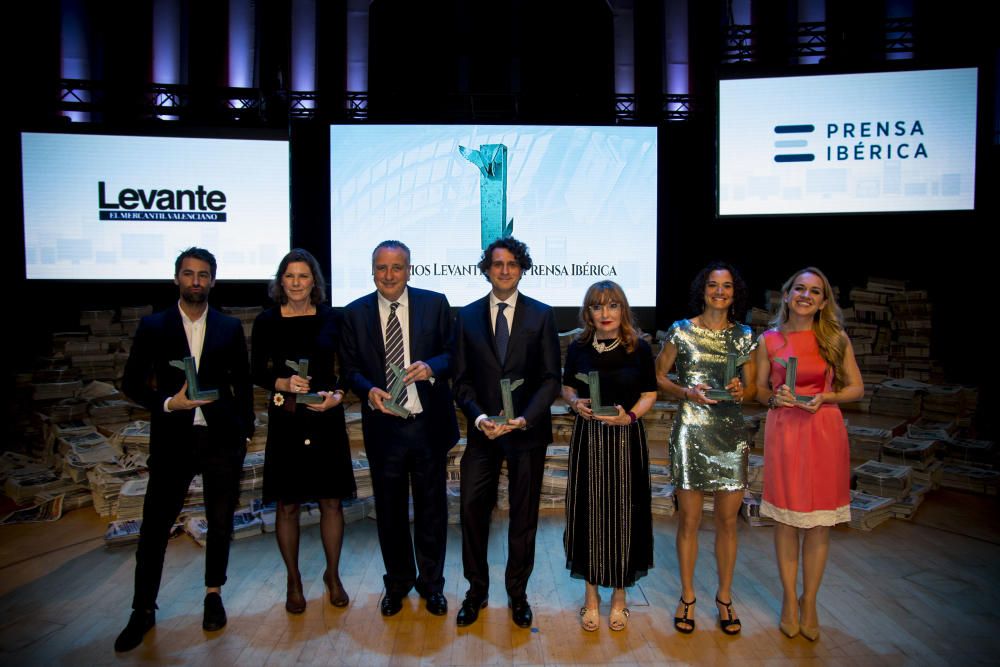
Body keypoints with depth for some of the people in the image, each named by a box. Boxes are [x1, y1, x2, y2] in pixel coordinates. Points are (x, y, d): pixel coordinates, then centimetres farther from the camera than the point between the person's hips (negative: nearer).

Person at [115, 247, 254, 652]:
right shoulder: (153, 326, 3)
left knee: (221, 523, 11)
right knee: (155, 525, 5)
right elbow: (132, 383, 3)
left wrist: (245, 430, 6)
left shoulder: (230, 328, 4)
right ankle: (143, 610, 21)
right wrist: (168, 403, -14)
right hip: (172, 440, 0)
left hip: (221, 439, 1)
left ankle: (213, 594, 30)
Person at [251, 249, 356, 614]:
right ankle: (294, 581, 27)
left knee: (332, 501, 7)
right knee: (287, 505, 8)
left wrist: (337, 395, -14)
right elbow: (256, 371, 3)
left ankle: (333, 575, 28)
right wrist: (282, 383, -15)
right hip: (285, 420, 0)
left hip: (326, 419, 1)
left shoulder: (331, 318, 2)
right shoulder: (267, 321, 0)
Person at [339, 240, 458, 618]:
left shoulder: (435, 304, -1)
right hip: (383, 427, 1)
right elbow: (349, 367, 3)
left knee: (432, 508, 13)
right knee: (390, 510, 15)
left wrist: (432, 367, -20)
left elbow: (454, 353, 0)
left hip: (429, 424, -1)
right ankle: (398, 582, 37)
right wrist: (369, 390, -16)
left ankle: (431, 583, 34)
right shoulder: (355, 313, 2)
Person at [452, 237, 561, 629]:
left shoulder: (541, 315, 0)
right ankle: (476, 590, 23)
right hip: (482, 431, 1)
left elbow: (550, 378, -3)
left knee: (524, 516, 11)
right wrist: (479, 417, -14)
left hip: (527, 432, -1)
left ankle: (518, 593, 29)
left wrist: (526, 417, -17)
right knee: (472, 510, 1)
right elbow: (462, 379, 2)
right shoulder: (467, 316, 4)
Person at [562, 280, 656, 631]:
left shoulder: (639, 348, -3)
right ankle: (591, 594, 25)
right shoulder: (578, 347, 1)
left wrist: (628, 416, -15)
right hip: (587, 438, 1)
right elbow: (567, 388, 12)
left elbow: (649, 394, 3)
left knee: (623, 513, 5)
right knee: (589, 512, 6)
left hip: (626, 438, -1)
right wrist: (576, 403, -9)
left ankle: (619, 595, 26)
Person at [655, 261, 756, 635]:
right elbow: (658, 377, 4)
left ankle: (725, 597, 26)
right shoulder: (681, 331, 0)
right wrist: (687, 392, -12)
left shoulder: (744, 336, 7)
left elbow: (752, 386, 11)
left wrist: (741, 392, -11)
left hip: (731, 434, 2)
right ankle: (687, 597, 22)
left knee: (727, 520, 9)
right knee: (689, 519, 5)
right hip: (691, 432, -2)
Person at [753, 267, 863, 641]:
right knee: (786, 520, 7)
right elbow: (759, 389, 9)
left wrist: (825, 397, -11)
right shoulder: (769, 340, 1)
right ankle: (789, 600, 24)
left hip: (825, 431, 1)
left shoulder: (836, 339, 2)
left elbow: (856, 388, 6)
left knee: (819, 523, 7)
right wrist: (775, 397, -12)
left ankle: (809, 603, 24)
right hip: (783, 431, 0)